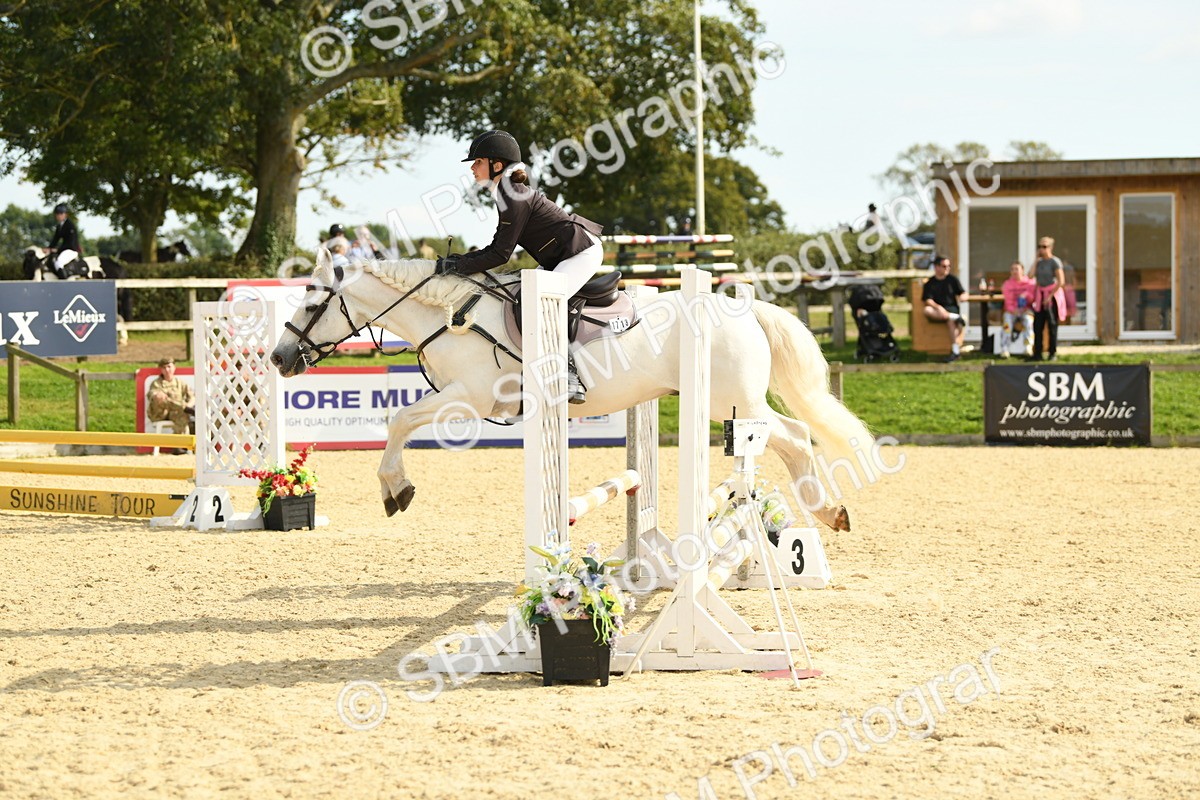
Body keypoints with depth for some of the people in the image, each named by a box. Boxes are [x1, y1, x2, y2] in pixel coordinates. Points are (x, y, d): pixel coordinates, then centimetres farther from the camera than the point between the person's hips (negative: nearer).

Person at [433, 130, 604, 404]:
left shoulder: (514, 198, -20)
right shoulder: (508, 193, 12)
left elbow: (500, 255, -21)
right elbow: (498, 248, 13)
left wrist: (457, 267, -18)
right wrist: (459, 260, 2)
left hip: (581, 252, -11)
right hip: (562, 257, 11)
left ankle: (570, 380, -28)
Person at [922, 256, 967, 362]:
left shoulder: (952, 279, 11)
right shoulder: (930, 283, 7)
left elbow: (963, 294, 10)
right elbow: (927, 300, -5)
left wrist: (962, 297, -16)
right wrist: (938, 307, -24)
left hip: (952, 308, 0)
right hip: (937, 311, 0)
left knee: (950, 321, -36)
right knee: (926, 310, -34)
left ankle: (955, 350, -39)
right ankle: (956, 317, -36)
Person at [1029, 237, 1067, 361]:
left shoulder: (1055, 262, -10)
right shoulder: (1039, 262, 12)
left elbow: (1061, 281, -15)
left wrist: (1050, 295, -17)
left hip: (1052, 295, -6)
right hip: (1040, 295, 6)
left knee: (1052, 325, -1)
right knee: (1037, 325, 2)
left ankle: (1053, 353, 6)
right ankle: (1037, 354, 4)